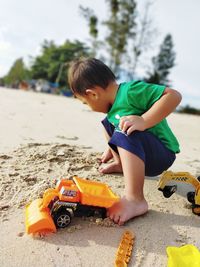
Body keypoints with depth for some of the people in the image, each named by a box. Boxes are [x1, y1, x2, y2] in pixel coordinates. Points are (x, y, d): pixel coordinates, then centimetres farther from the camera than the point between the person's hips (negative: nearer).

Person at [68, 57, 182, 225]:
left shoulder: (130, 91, -24)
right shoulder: (114, 105, 5)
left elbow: (174, 96, -31)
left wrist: (143, 121, -37)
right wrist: (113, 149, 29)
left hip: (162, 154, -9)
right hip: (138, 151, 10)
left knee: (126, 134, -37)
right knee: (109, 122, 18)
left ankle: (135, 200, -37)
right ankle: (120, 164, 18)